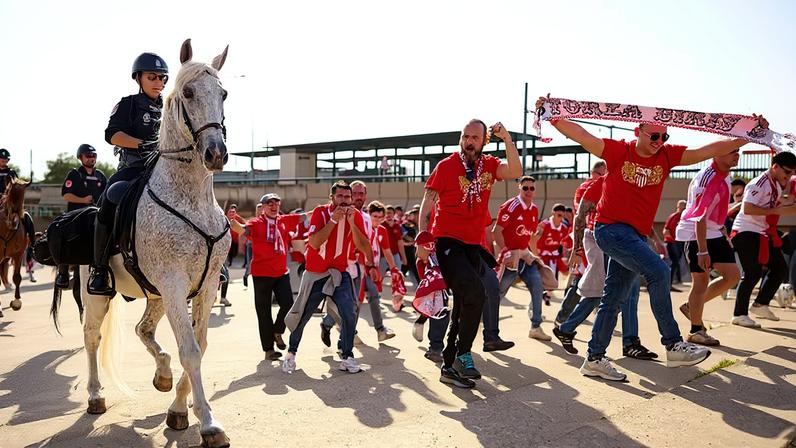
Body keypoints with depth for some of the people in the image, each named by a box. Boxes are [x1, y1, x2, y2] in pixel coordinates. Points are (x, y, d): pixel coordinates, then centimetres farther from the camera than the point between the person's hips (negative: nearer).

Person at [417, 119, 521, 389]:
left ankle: (449, 366, 23)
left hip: (473, 245, 6)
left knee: (464, 306, 10)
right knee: (476, 293, -23)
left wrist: (507, 139, -17)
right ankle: (463, 354, -5)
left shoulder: (489, 165, 8)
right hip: (447, 242, -6)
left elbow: (515, 172, -10)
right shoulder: (446, 166, -4)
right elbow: (427, 204, -5)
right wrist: (422, 240, -13)